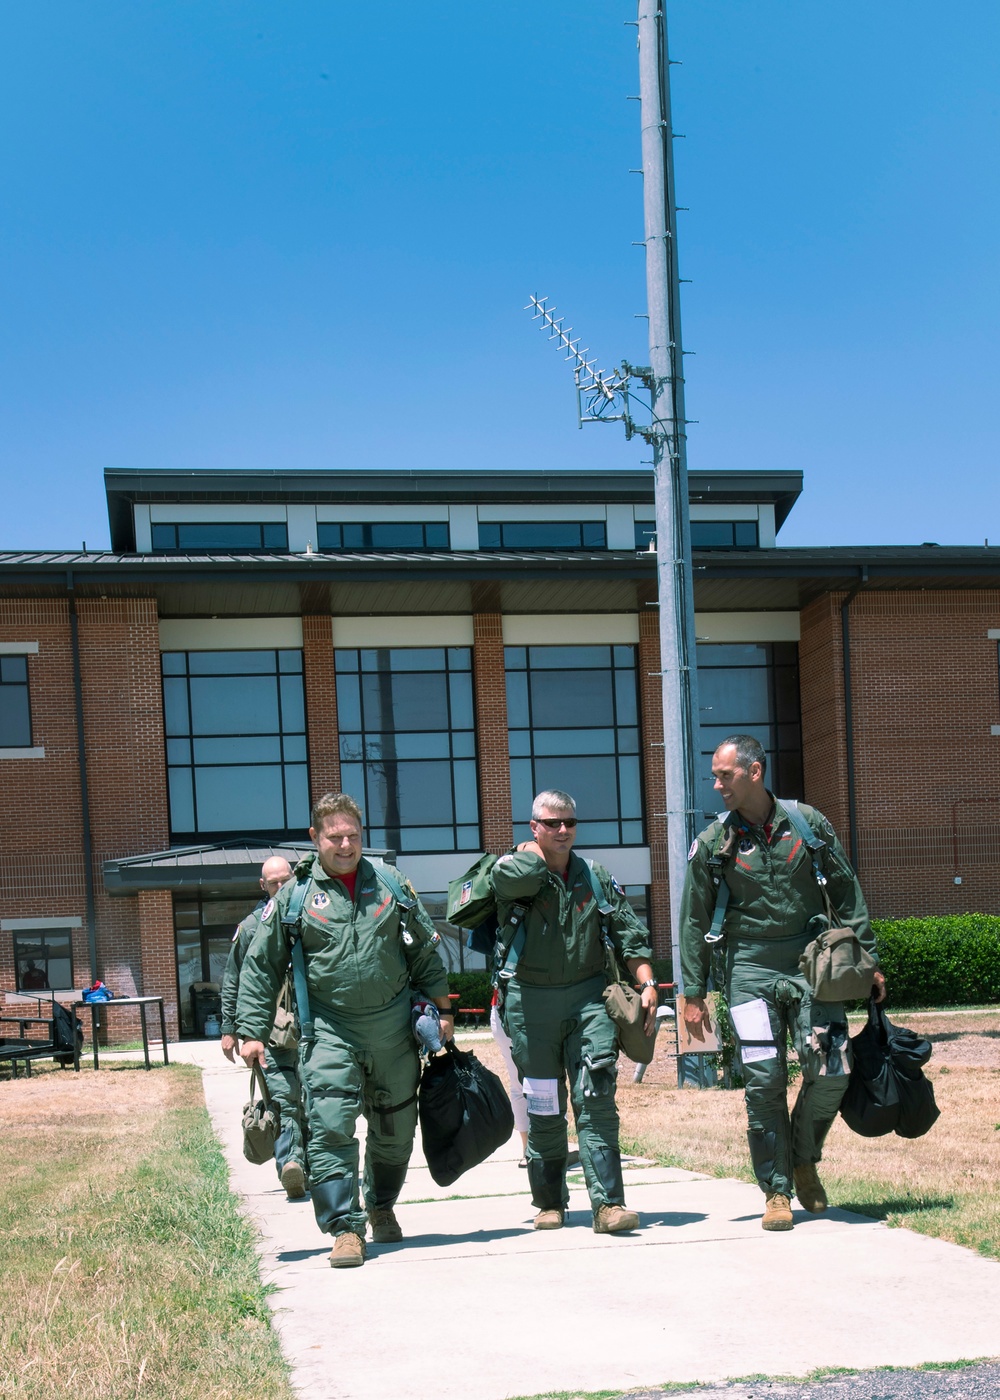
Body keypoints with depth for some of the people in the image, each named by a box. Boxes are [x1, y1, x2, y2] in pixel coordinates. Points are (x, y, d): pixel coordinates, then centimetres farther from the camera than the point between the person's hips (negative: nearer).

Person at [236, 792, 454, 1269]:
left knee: (395, 1126, 13)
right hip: (329, 1030, -3)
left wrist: (442, 1008, 14)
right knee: (330, 1127, -14)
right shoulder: (294, 895, -1)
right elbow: (261, 967, 3)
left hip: (392, 1026, 3)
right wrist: (252, 1031, -3)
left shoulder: (390, 884, 6)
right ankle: (345, 1228, -9)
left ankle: (381, 1207, 36)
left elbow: (424, 951, 15)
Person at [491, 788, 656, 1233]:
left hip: (588, 997, 1)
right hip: (531, 1002, -1)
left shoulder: (595, 877, 10)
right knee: (543, 1110, 7)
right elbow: (514, 877, -25)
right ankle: (549, 1203, 19)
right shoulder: (515, 869, 0)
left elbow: (630, 933, 10)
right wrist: (534, 847, -3)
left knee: (597, 1101, -8)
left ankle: (608, 1204, -11)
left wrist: (647, 983, -2)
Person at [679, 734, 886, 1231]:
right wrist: (693, 992, 5)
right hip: (751, 969, -1)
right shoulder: (712, 844, 2)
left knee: (831, 1071, -7)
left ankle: (803, 1159, 19)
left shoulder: (808, 823, 3)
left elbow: (847, 893, 10)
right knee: (764, 1081, -5)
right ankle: (777, 1191, 6)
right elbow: (694, 921, 7)